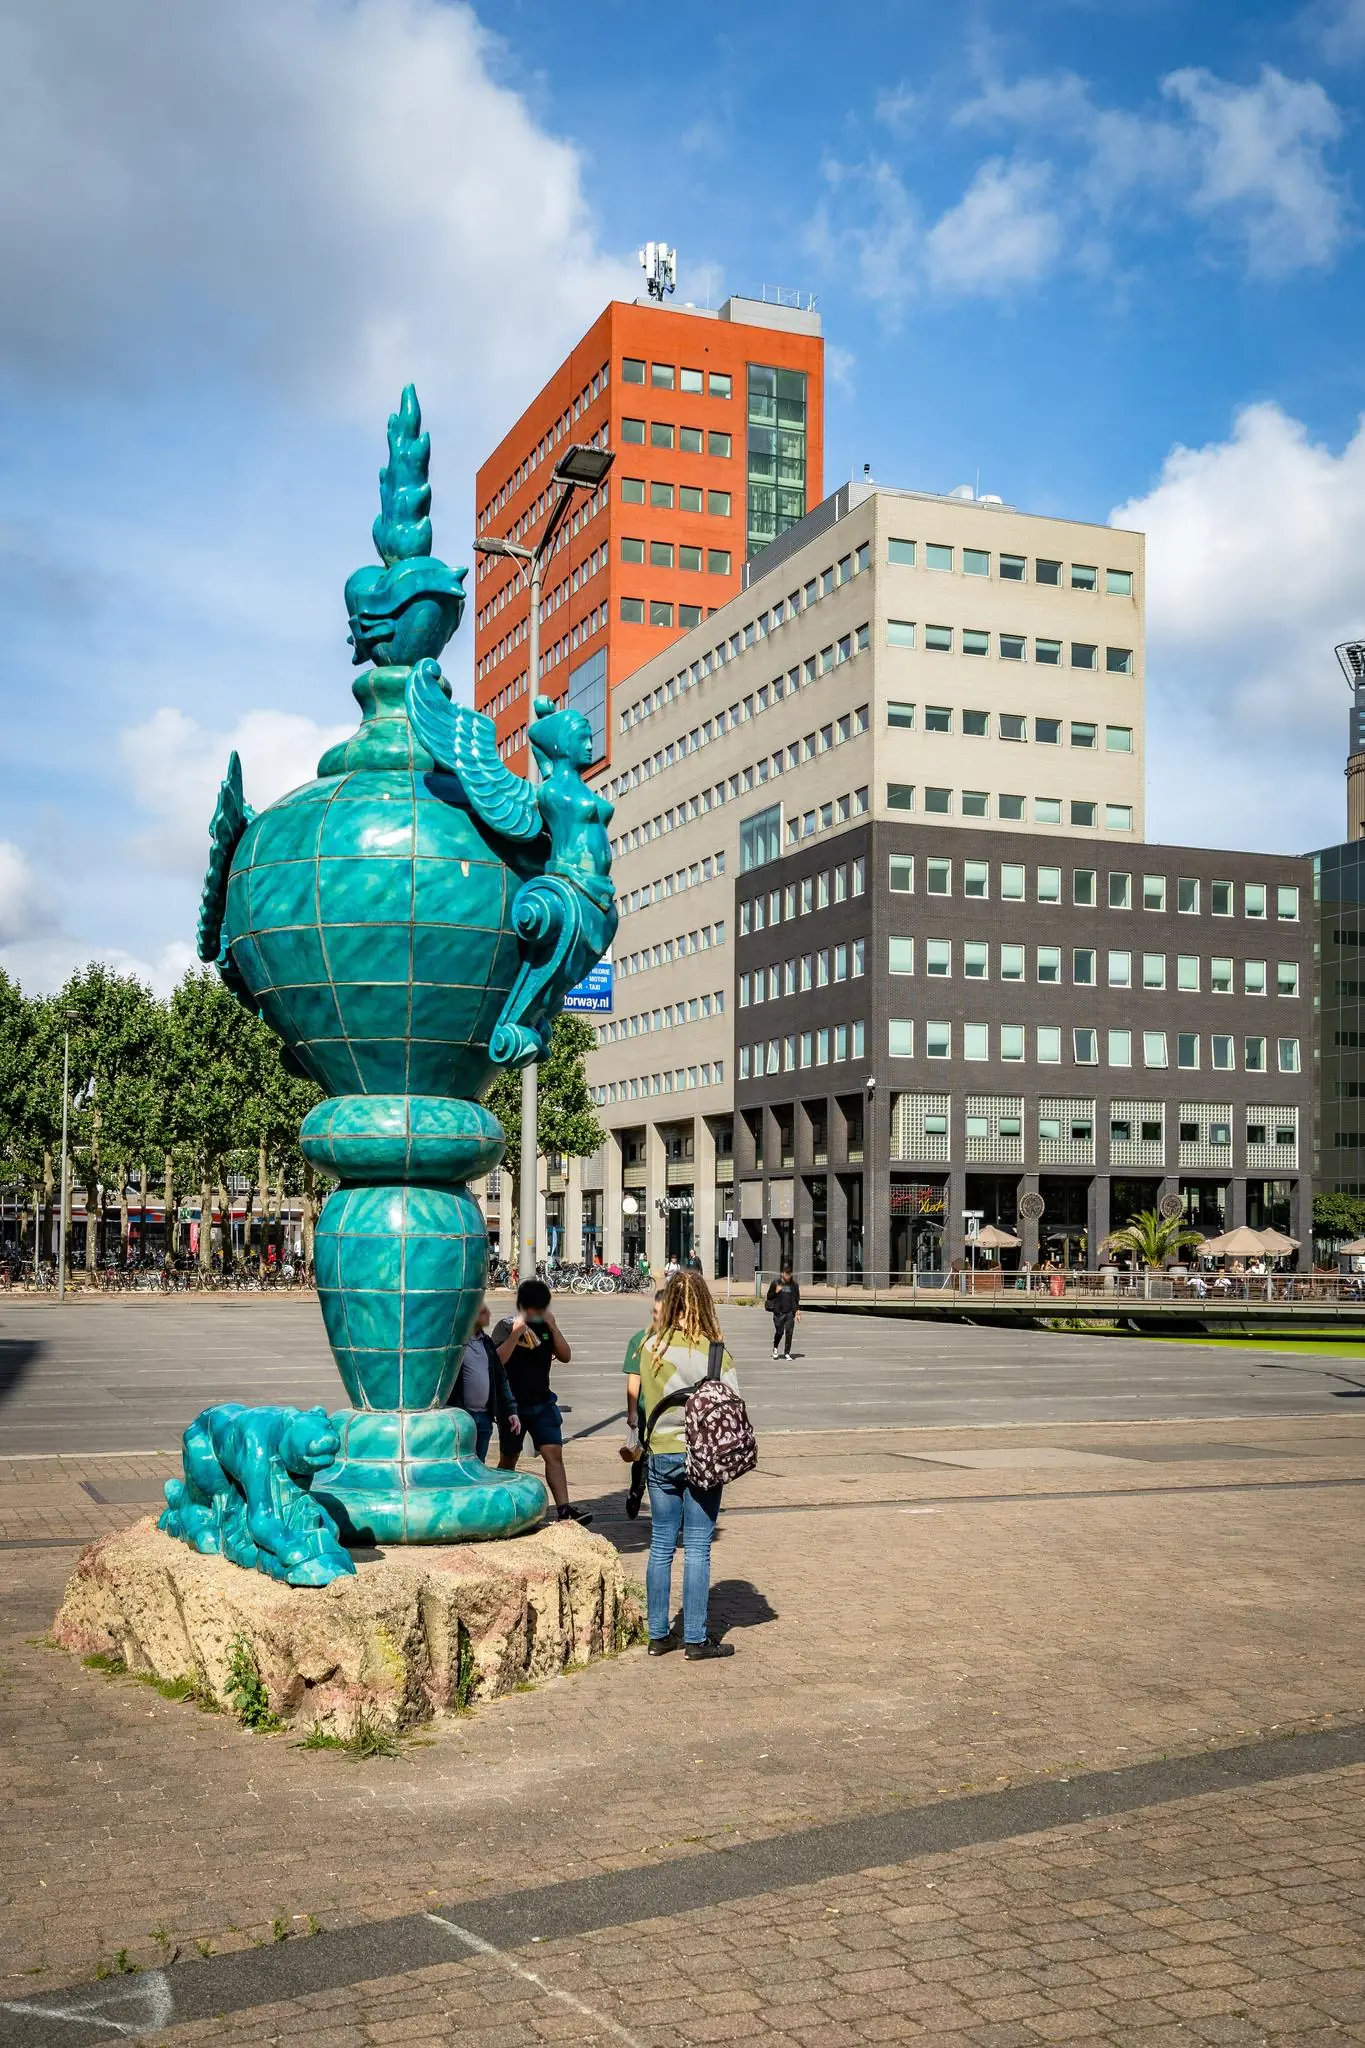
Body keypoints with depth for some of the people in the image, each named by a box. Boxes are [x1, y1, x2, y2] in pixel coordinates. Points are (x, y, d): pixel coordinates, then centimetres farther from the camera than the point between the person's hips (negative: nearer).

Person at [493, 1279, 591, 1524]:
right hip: (514, 1404, -3)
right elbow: (497, 1360, -21)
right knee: (508, 1459, 9)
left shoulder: (545, 1327, 5)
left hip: (543, 1403, 3)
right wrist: (516, 1333, -27)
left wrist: (553, 1327, -14)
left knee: (554, 1454, -8)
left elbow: (565, 1356, -4)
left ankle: (564, 1510, -14)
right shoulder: (506, 1327, -8)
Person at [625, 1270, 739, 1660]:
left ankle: (658, 1635, 18)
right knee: (697, 1549, 3)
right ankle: (695, 1639, 8)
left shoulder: (650, 1345, -3)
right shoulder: (713, 1351, -11)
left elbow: (632, 1391, 4)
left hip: (660, 1456, 3)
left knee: (661, 1546, 12)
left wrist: (633, 1419, 23)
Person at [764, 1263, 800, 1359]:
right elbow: (768, 1296, 5)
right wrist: (776, 1292, -13)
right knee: (779, 1332, -1)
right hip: (778, 1312, -2)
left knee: (789, 1332, -4)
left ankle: (787, 1353, 4)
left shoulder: (794, 1285, 8)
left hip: (790, 1312, 2)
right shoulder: (775, 1283, 0)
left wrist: (797, 1309, 9)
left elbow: (797, 1298, 18)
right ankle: (775, 1348, 27)